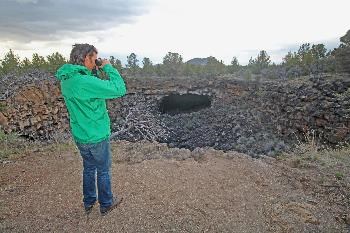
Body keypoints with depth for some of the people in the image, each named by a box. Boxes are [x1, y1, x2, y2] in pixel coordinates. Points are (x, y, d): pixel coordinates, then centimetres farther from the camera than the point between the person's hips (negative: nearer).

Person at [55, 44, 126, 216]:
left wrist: (96, 71, 2)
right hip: (97, 137, -8)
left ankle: (88, 203, 40)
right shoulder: (85, 81, -27)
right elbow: (119, 89, -31)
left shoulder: (66, 79, 1)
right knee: (103, 170, 12)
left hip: (80, 136, 8)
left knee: (89, 168, 24)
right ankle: (106, 204, 32)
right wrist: (108, 68, -18)